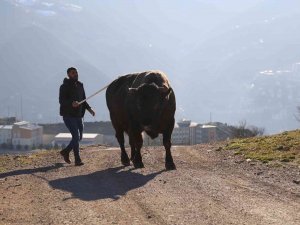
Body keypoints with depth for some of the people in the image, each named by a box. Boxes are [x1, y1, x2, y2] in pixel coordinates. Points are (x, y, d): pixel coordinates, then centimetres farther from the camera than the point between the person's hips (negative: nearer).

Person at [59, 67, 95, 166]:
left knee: (79, 137, 11)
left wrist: (89, 108, 0)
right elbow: (61, 101, -19)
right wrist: (71, 103, -37)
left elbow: (83, 100, 18)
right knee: (76, 136, -15)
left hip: (78, 115, 7)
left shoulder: (80, 86, 11)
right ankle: (77, 160, -11)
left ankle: (65, 151, 32)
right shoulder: (64, 87, -9)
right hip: (68, 115, -7)